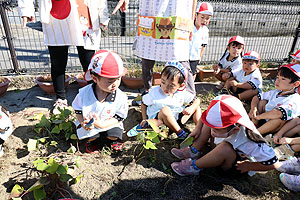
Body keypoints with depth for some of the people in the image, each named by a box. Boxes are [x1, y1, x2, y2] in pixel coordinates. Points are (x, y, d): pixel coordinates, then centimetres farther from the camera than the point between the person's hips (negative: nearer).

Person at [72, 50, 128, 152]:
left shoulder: (121, 97, -21)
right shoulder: (84, 93, -17)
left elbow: (119, 117, -12)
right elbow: (78, 111, -2)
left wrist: (102, 124, -25)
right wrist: (83, 122, -22)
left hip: (109, 125, 0)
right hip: (88, 125, 0)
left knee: (114, 134, -25)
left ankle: (114, 139, 13)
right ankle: (93, 140, 11)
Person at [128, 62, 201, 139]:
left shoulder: (182, 94, -7)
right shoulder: (154, 92, -14)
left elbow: (197, 100, 2)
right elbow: (144, 103, 1)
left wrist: (191, 108, -19)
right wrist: (144, 119, -4)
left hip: (177, 120, 4)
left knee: (197, 107, 1)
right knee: (165, 109, -38)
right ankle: (180, 133, -25)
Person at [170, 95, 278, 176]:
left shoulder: (249, 143, -41)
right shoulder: (223, 124, -25)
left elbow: (272, 163, -33)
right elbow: (206, 115, -5)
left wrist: (248, 166, -23)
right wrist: (198, 128, -10)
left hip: (236, 164, -5)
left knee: (225, 147, -40)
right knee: (209, 123, -13)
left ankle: (194, 166, -17)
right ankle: (194, 151, -4)